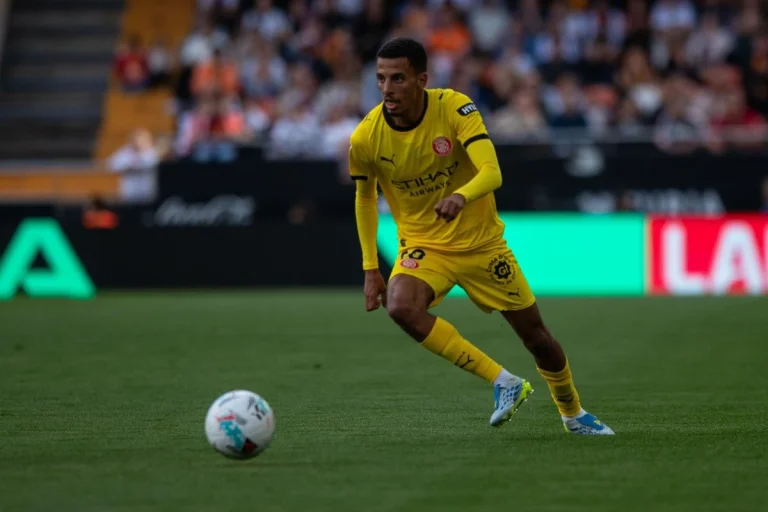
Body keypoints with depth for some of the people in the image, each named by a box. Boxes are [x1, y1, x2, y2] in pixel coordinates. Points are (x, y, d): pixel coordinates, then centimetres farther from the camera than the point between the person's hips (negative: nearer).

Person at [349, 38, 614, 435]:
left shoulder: (455, 108, -21)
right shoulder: (365, 138, -15)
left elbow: (492, 172, -33)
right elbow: (364, 198, 3)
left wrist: (461, 197, -55)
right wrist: (371, 269, 1)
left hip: (481, 242, 0)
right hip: (423, 246, 0)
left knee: (534, 332, 9)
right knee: (401, 308, -32)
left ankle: (573, 414, 39)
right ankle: (502, 383, -19)